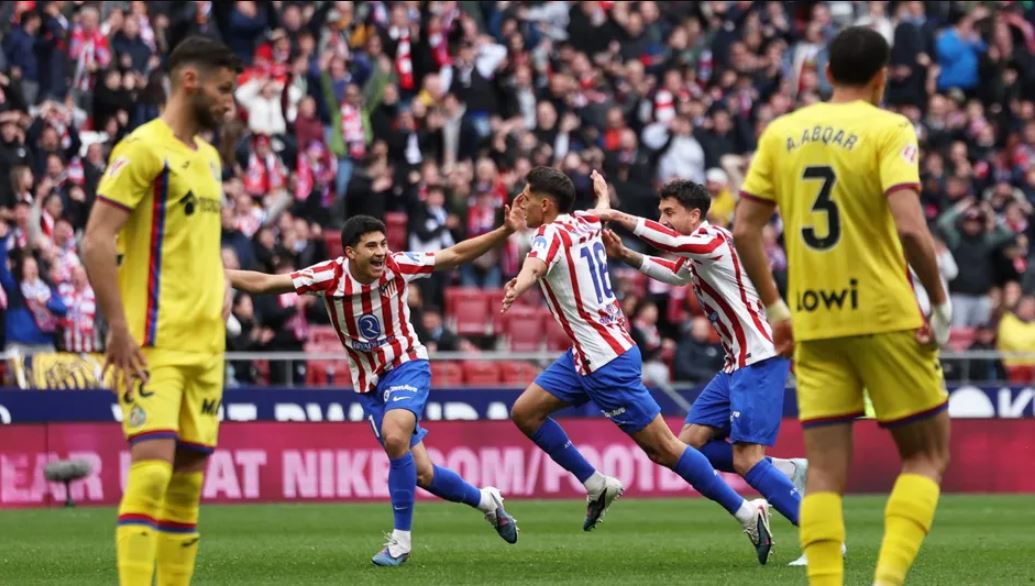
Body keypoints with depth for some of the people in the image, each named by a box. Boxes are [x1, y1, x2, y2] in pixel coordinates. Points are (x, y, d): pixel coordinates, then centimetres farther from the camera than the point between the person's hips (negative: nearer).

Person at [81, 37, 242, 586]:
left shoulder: (207, 157, 17)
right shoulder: (144, 149, -9)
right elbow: (96, 241, -15)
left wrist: (220, 299, 16)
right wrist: (119, 327, -18)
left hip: (204, 345, 8)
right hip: (154, 344, -8)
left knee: (188, 481, 7)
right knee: (153, 469, -17)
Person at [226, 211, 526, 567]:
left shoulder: (397, 267, -15)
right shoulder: (330, 277, -16)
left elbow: (456, 255, -5)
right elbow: (263, 283, -17)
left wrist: (506, 230, -12)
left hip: (407, 366, -2)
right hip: (369, 382, 2)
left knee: (394, 437, -31)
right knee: (422, 473, 0)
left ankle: (401, 540, -17)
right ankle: (485, 500, 30)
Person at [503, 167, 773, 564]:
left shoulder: (552, 233, -16)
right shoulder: (585, 222, 8)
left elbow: (535, 265, -41)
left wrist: (517, 288, -63)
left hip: (605, 361, -9)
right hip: (587, 354, 9)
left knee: (663, 447, -6)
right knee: (525, 412, 9)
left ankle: (745, 511, -3)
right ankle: (596, 485, 15)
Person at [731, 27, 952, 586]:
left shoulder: (780, 133, 7)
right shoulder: (888, 130, -7)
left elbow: (743, 230, 7)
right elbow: (910, 228, -20)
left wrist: (774, 308, 17)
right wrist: (940, 303, -7)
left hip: (812, 324, 4)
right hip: (885, 317, -4)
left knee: (825, 469, 5)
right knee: (927, 454, 9)